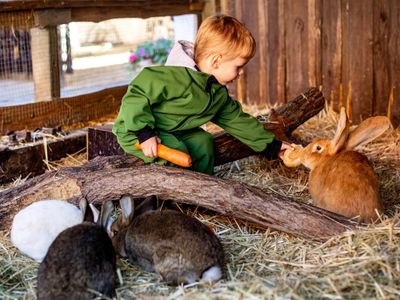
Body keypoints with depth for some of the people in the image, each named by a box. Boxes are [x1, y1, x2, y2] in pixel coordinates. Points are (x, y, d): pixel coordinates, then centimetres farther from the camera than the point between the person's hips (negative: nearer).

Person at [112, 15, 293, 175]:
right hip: (135, 130, -9)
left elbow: (238, 121, 10)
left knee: (203, 141, 2)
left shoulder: (219, 94, 0)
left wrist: (272, 145, 9)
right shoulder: (178, 77, -32)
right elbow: (136, 94, -32)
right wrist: (144, 134, -35)